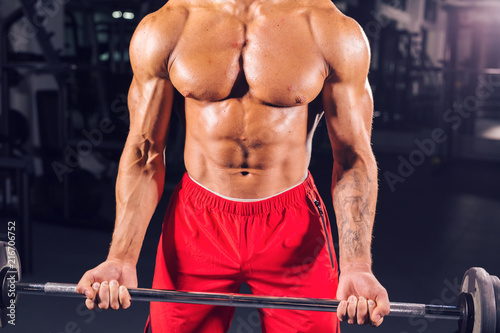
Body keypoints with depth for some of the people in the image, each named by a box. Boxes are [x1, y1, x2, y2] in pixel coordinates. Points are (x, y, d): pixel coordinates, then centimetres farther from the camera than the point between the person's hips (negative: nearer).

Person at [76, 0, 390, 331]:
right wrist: (122, 257, -11)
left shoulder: (332, 30, -9)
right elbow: (145, 153, 0)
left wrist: (357, 265, -17)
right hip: (196, 222, 1)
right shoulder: (166, 27, -5)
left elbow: (353, 155, -5)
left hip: (293, 228, 0)